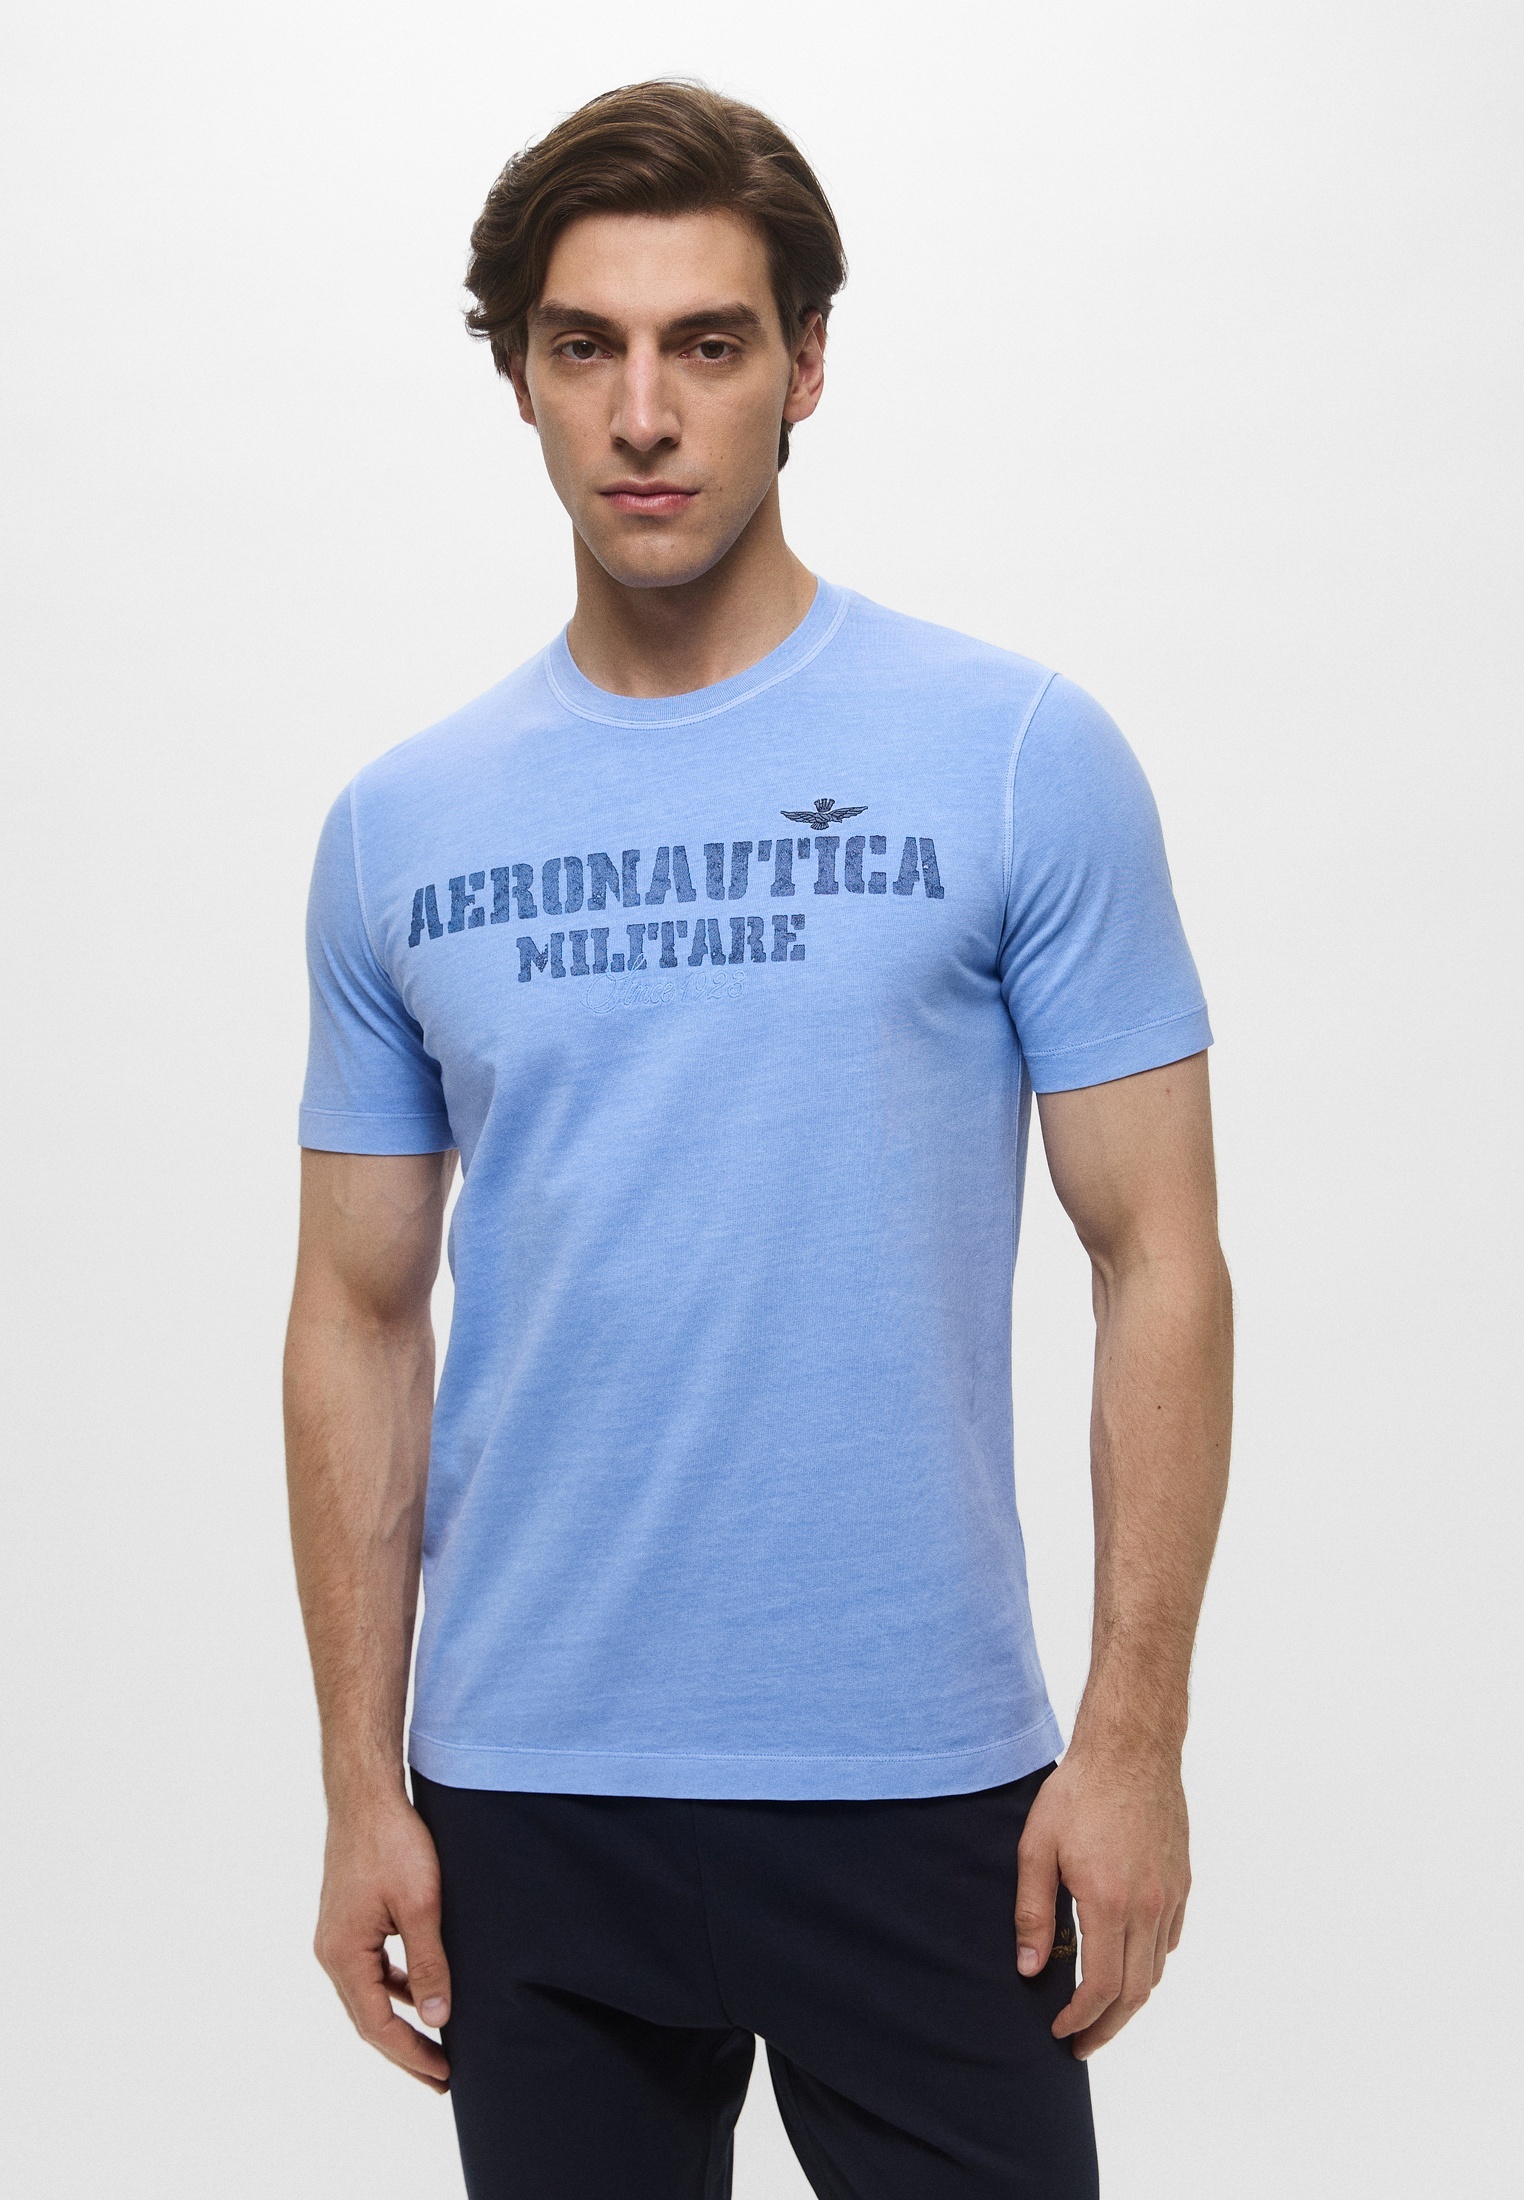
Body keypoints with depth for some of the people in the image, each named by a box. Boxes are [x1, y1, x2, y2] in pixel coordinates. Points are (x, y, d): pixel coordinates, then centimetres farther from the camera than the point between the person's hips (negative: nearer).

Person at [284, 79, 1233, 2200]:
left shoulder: (1021, 760, -5)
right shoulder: (403, 829, 5)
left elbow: (1158, 1261, -5)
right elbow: (362, 1319, 8)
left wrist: (1134, 1738, -10)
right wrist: (364, 1785, 3)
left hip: (918, 1783, -2)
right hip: (529, 1791, 3)